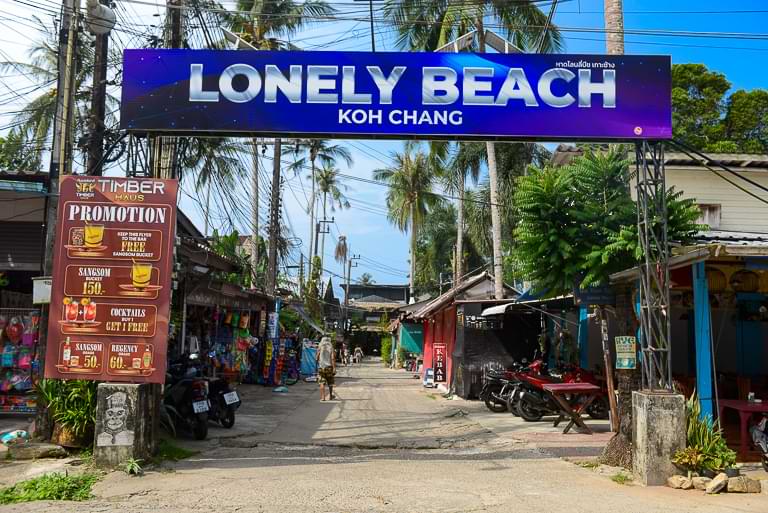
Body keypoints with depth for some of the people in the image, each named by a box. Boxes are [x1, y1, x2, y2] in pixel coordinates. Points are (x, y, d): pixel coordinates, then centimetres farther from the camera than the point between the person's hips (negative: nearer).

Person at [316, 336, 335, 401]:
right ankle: (331, 396, 24)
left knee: (322, 383, -1)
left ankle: (322, 397, -8)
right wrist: (334, 368, -10)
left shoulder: (320, 347, 1)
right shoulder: (331, 347, 0)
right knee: (330, 383, 14)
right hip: (329, 366, 1)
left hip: (321, 367, -1)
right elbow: (332, 358, -9)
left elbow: (317, 358, 4)